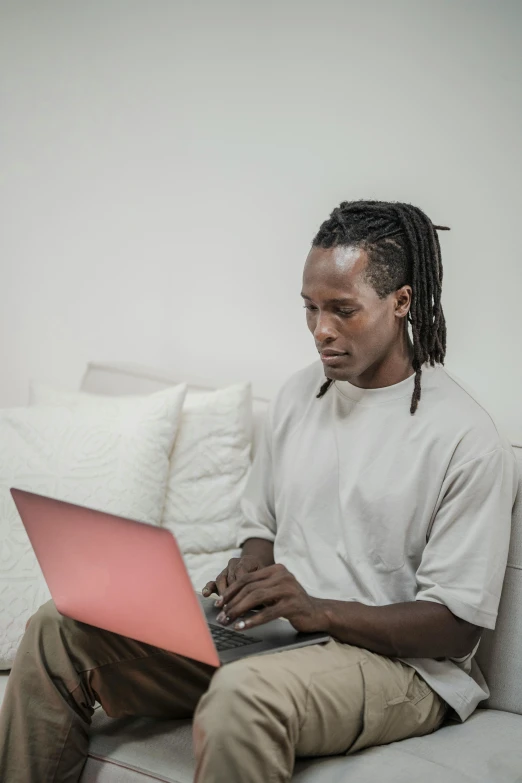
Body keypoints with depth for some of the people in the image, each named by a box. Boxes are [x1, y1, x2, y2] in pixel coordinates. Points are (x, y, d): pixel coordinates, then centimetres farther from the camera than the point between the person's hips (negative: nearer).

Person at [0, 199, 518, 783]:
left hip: (398, 659, -6)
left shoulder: (466, 437, -13)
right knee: (60, 629, -7)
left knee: (243, 692, -41)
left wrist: (318, 609, -24)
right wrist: (249, 572, -5)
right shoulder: (297, 394, 9)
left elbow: (456, 626, -13)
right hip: (271, 626, 7)